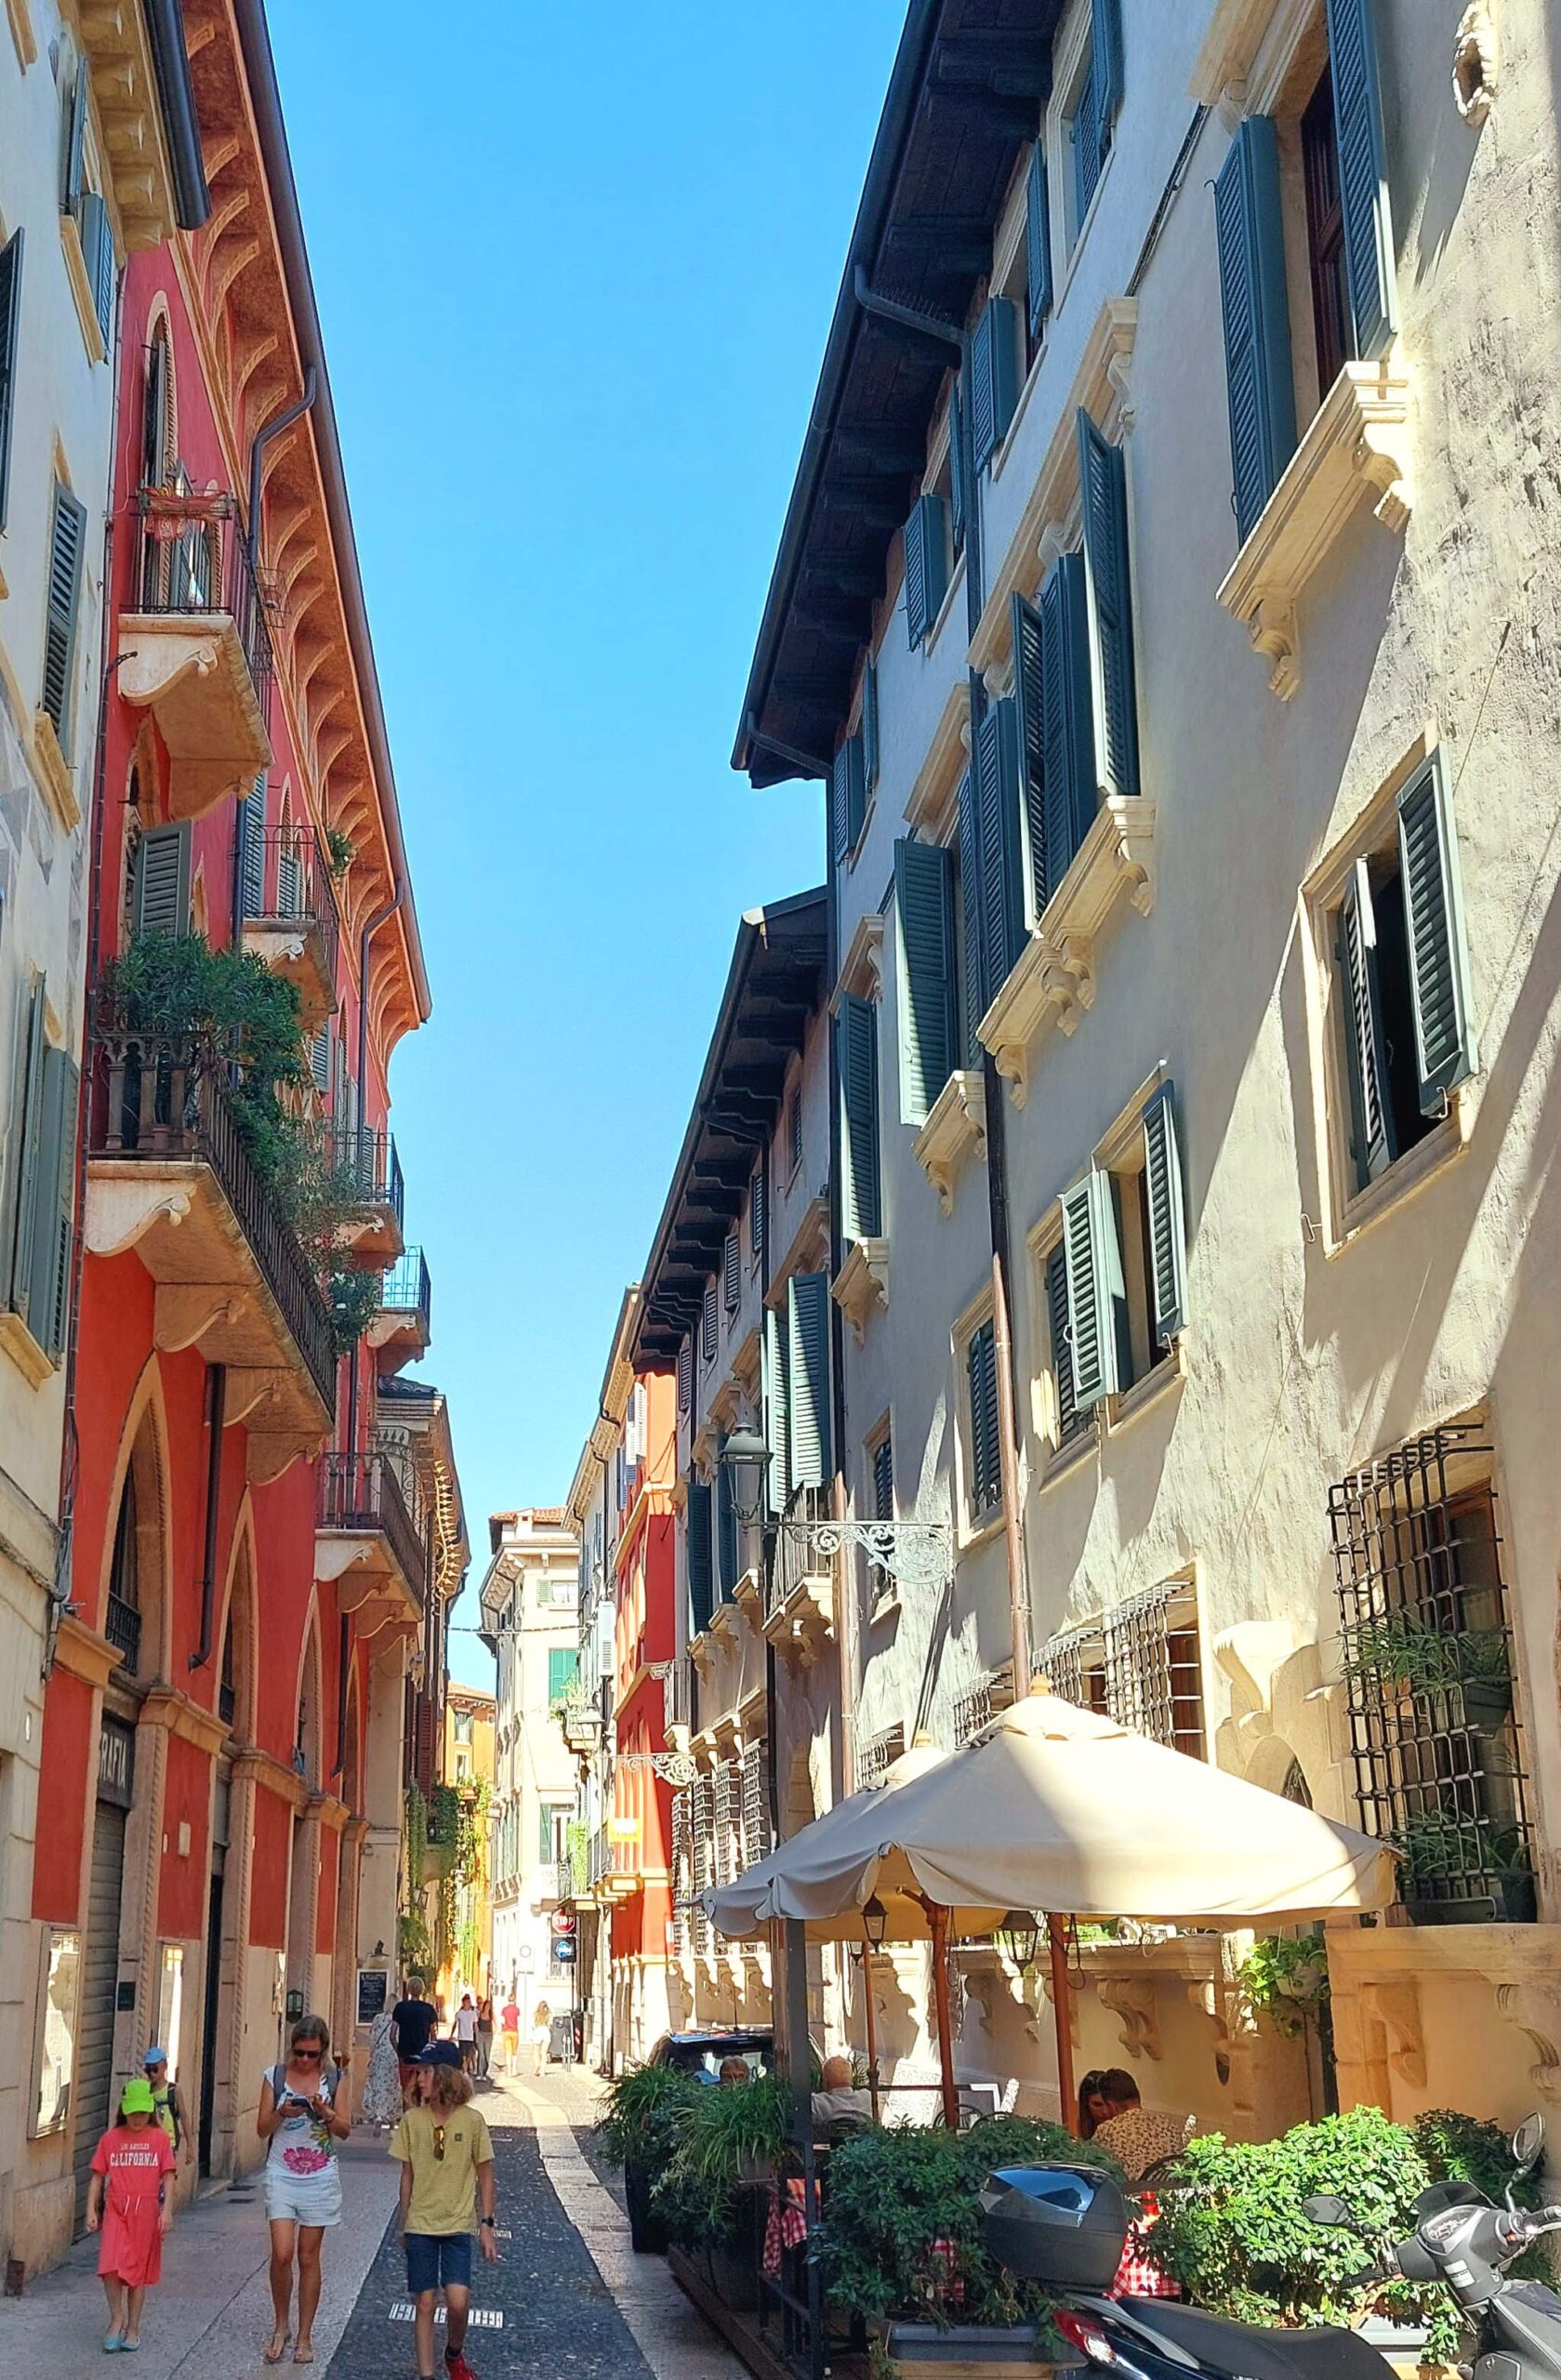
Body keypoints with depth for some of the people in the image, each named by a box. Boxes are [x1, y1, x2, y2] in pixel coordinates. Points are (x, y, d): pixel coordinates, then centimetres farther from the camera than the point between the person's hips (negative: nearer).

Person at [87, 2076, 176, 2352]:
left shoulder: (159, 2138, 1)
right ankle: (117, 2319, 4)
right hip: (116, 2209, 0)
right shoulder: (111, 2138, 4)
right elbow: (98, 2177, 7)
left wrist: (167, 2211, -8)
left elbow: (167, 2178, 0)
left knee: (138, 2271, 6)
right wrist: (91, 2211, 0)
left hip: (147, 2210, 0)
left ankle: (132, 2329, 19)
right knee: (110, 2267, -16)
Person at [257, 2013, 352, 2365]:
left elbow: (345, 2130, 1)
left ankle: (304, 2337, 15)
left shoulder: (335, 2079, 2)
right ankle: (280, 2328, 9)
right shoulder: (276, 2076, 0)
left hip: (320, 2177, 1)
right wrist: (282, 2114, -18)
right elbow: (262, 2129, 1)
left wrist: (326, 2113, -18)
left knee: (309, 2257, 5)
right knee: (282, 2254, -11)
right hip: (282, 2175, 0)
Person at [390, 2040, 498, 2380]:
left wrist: (487, 2224, -2)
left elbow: (485, 2175, 1)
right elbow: (407, 2176, 7)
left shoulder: (471, 2120, -7)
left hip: (458, 2225, -1)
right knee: (424, 2303, 2)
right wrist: (404, 2225, 9)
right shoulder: (412, 2120, -2)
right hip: (420, 2226, 2)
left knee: (458, 2299, -11)